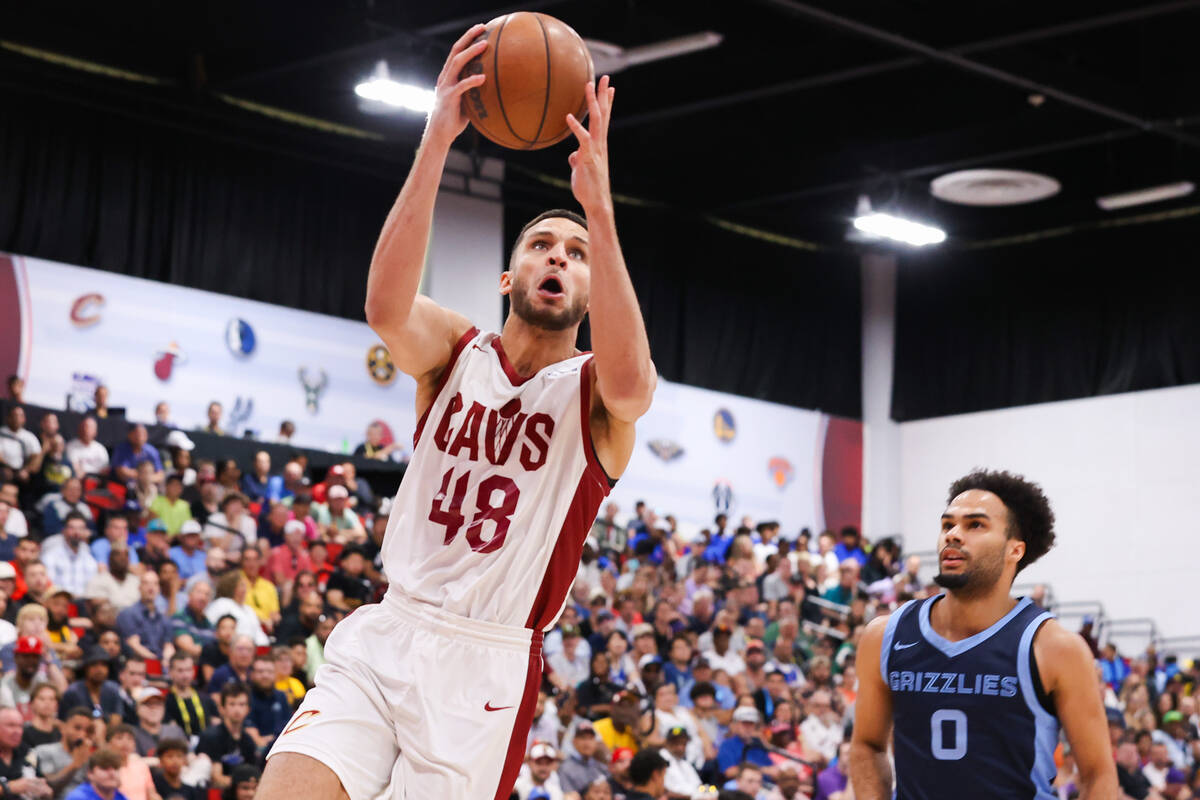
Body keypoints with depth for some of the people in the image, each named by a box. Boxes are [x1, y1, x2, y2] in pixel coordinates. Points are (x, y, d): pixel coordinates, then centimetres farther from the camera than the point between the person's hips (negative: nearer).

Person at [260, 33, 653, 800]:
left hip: (488, 664, -1)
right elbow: (386, 307, -17)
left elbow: (628, 379, -27)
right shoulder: (455, 348, 7)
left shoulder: (593, 390, 0)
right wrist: (435, 145, -26)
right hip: (382, 640, 2)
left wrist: (599, 204, -30)